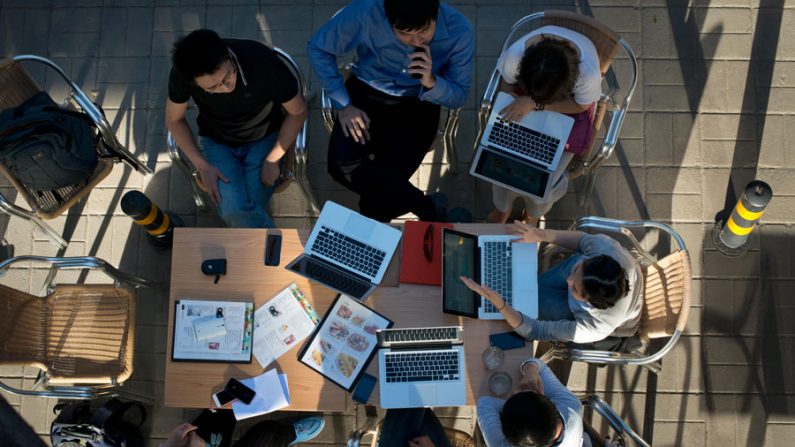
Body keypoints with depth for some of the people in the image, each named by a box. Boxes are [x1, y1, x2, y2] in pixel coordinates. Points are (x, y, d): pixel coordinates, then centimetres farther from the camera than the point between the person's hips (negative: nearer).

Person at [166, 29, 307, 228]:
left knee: (247, 213, -22)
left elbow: (298, 112, -13)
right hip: (216, 142, 1)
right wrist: (202, 166, -15)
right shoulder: (182, 74, -26)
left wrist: (273, 160, -16)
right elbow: (174, 120, -5)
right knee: (234, 210, -25)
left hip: (264, 138, -1)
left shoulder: (264, 62, -32)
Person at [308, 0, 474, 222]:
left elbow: (459, 96, -10)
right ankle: (427, 206, -9)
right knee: (341, 166, -24)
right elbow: (319, 48, -9)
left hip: (417, 103, 0)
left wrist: (431, 82, -32)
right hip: (367, 92, 1)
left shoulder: (459, 30, -22)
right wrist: (343, 104, -14)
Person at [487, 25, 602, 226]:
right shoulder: (515, 53, -36)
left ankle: (533, 214, 27)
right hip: (525, 96, 2)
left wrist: (533, 103, -32)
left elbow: (581, 105, -21)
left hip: (568, 107, -1)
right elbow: (506, 85, -13)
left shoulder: (589, 73, -42)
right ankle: (502, 208, 24)